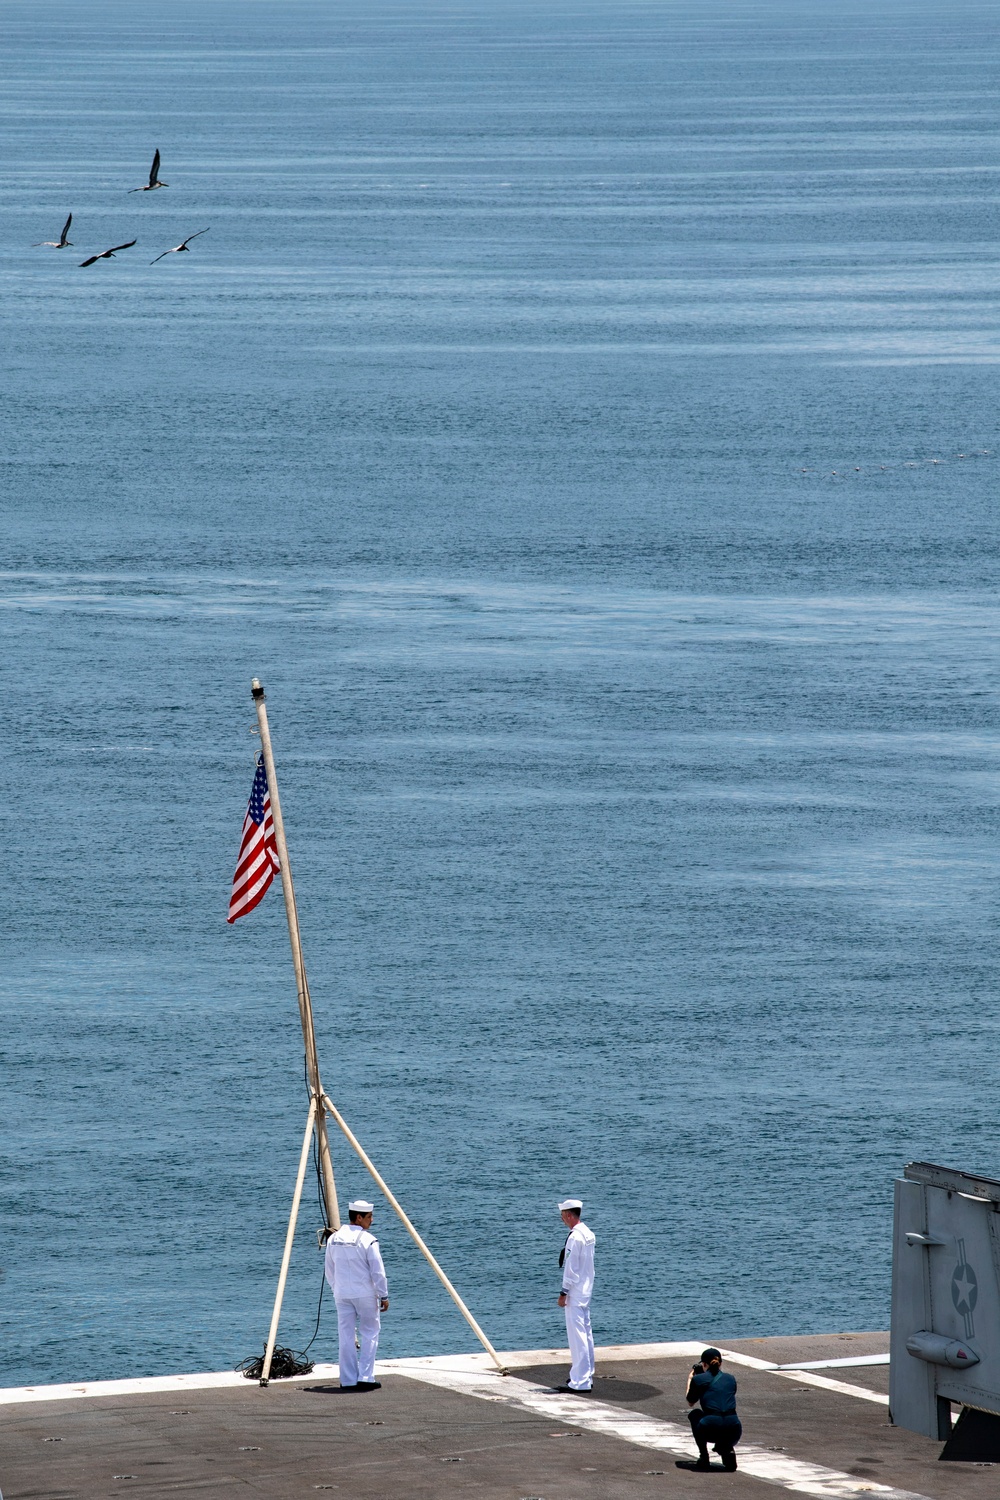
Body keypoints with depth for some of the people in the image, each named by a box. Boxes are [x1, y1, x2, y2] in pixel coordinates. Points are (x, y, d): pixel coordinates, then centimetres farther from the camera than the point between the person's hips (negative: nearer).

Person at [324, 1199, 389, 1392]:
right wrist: (384, 1296, -4)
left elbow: (329, 1270, 13)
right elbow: (378, 1272, -12)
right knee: (369, 1335, 6)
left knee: (346, 1337, 7)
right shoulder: (367, 1240, -13)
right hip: (365, 1294, -5)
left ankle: (348, 1380, 6)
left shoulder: (334, 1238, 4)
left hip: (342, 1294, 5)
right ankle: (365, 1377, -1)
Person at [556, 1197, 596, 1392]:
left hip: (575, 1293, -10)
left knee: (577, 1334, -9)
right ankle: (586, 1375, 24)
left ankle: (580, 1381, -10)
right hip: (586, 1290, 10)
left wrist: (564, 1292, -15)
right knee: (585, 1332, 16)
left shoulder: (575, 1237, -18)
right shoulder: (588, 1234, 10)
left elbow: (571, 1268, -19)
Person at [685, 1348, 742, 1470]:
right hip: (734, 1431, 3)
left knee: (694, 1414, 32)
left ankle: (704, 1457, 20)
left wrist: (690, 1379, 39)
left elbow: (690, 1403, 25)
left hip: (711, 1430, -3)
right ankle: (728, 1451, 8)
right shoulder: (730, 1379, 19)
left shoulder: (699, 1379, 8)